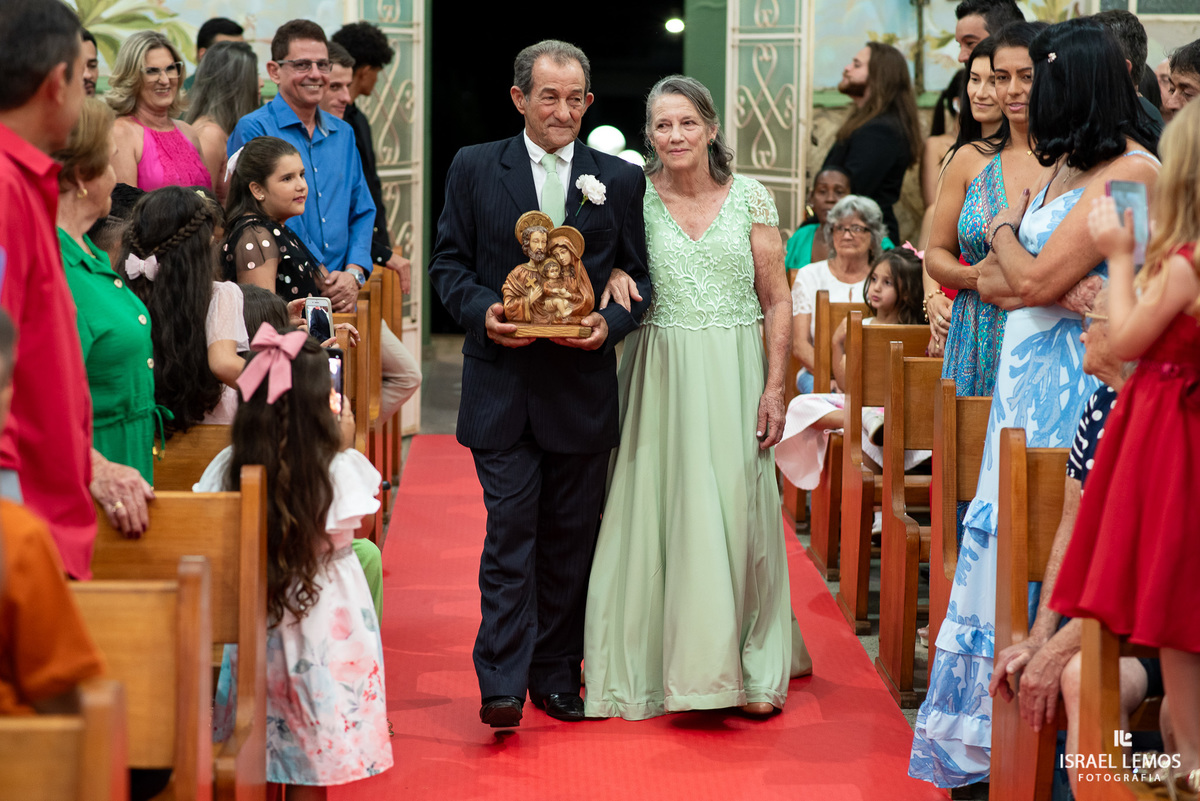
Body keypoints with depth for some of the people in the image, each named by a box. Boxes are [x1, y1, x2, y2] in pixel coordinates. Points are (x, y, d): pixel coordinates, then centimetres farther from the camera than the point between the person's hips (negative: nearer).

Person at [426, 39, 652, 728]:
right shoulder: (474, 168, 5)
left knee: (570, 540, 8)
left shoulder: (621, 179, 7)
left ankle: (557, 677, 19)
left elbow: (641, 273, 8)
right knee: (510, 529, -7)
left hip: (583, 383, 2)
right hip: (502, 384, -1)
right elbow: (448, 262, 6)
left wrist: (612, 323, -11)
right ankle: (503, 683, -5)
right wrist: (482, 310, -12)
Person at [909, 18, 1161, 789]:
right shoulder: (1062, 168, 15)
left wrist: (1006, 230, 2)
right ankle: (994, 733, 18)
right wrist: (1057, 290, -8)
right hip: (1024, 377, 9)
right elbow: (992, 282, 11)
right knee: (1007, 537, 9)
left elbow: (1034, 279, -18)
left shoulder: (1131, 172, -14)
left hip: (1077, 388, -9)